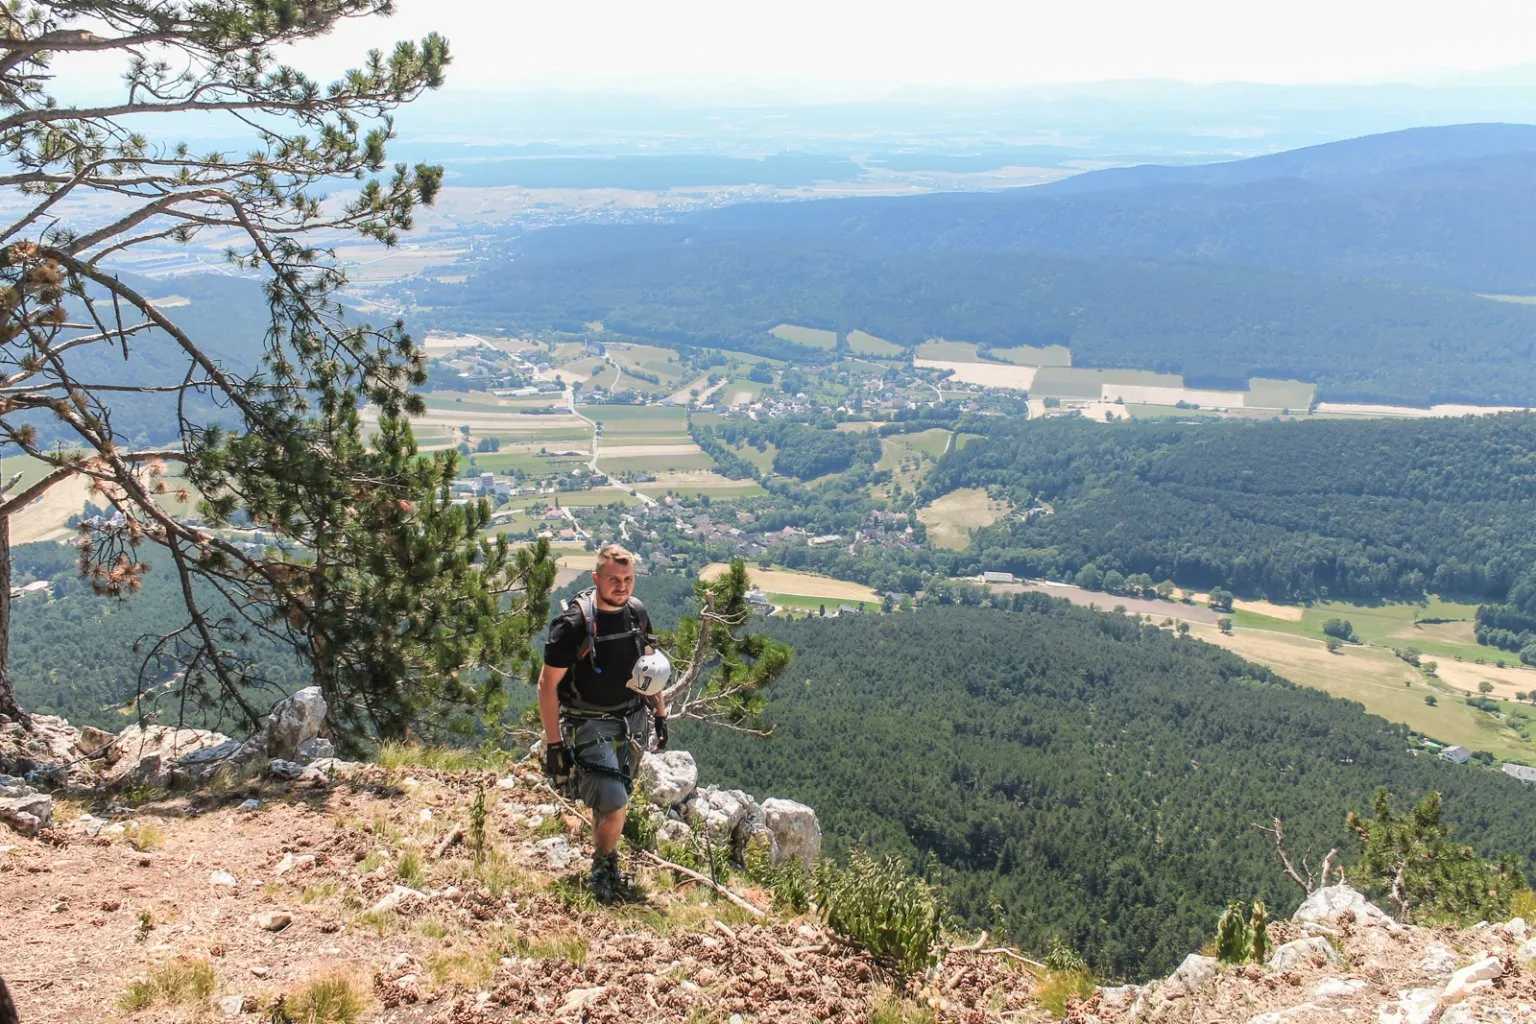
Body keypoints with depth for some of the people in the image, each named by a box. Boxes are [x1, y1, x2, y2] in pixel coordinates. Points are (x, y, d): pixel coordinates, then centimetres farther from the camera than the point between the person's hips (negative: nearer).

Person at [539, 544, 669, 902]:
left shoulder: (636, 611, -1)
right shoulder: (574, 623, -20)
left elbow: (651, 667, 14)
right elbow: (547, 684, -16)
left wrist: (660, 715, 14)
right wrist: (554, 744, -16)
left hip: (632, 722, 6)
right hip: (591, 727, -5)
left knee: (610, 801, 14)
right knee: (614, 805, -14)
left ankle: (608, 868, 35)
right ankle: (602, 871, 11)